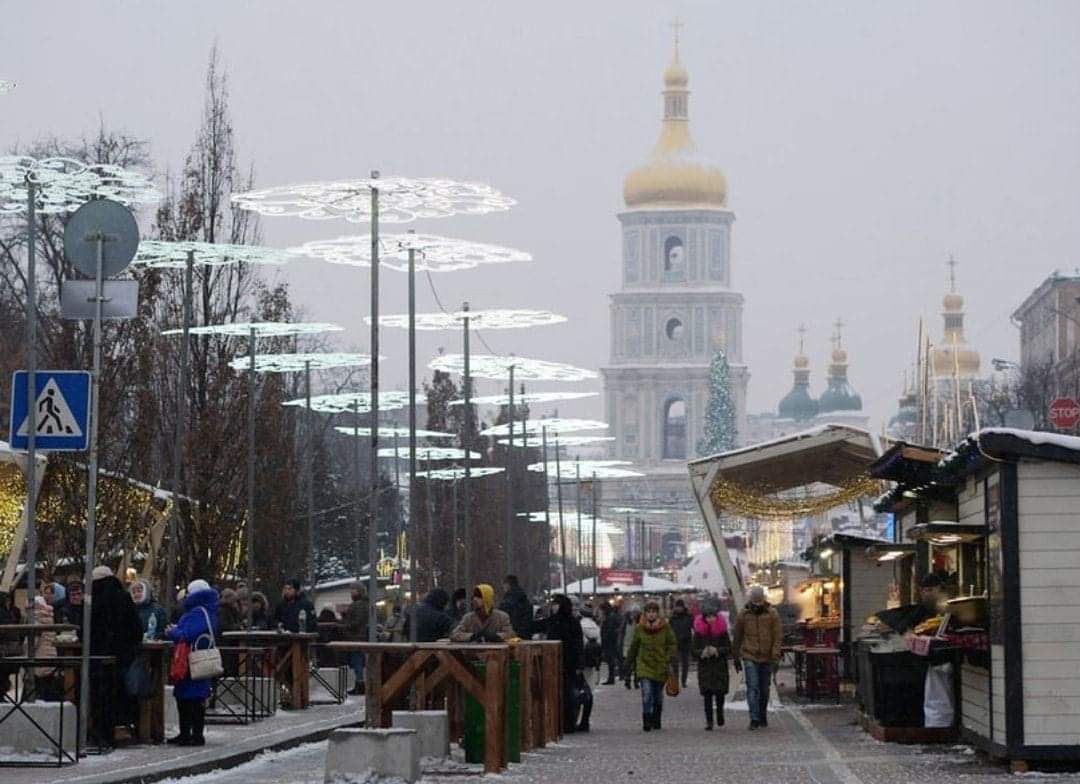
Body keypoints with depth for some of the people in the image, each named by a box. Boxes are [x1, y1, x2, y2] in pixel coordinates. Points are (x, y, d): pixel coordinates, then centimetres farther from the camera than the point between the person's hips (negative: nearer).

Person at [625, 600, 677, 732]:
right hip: (644, 665, -1)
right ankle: (647, 722, -16)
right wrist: (630, 662, 17)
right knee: (647, 694, -16)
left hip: (660, 666, 1)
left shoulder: (665, 627, -2)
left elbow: (672, 644, 4)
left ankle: (656, 721, 29)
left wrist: (669, 659, -9)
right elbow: (634, 646, 12)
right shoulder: (639, 628, 0)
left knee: (658, 697, 13)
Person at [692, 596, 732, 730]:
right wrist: (702, 653, -19)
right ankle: (709, 720, 3)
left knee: (720, 692, -1)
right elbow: (693, 650, 1)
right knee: (707, 694, -2)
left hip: (720, 666, 0)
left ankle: (720, 712, 27)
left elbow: (729, 648, 0)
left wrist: (717, 651, -17)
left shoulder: (722, 630, 0)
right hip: (704, 667, 0)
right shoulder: (699, 631, 0)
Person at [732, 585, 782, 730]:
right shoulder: (743, 614, -2)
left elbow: (778, 636, -2)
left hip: (767, 658, 1)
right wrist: (736, 656, 10)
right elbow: (737, 637, 7)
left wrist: (775, 656, -9)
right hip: (749, 657, -1)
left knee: (764, 689, 11)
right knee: (753, 688, -12)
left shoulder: (772, 613, -2)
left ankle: (763, 716, 27)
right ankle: (754, 719, -14)